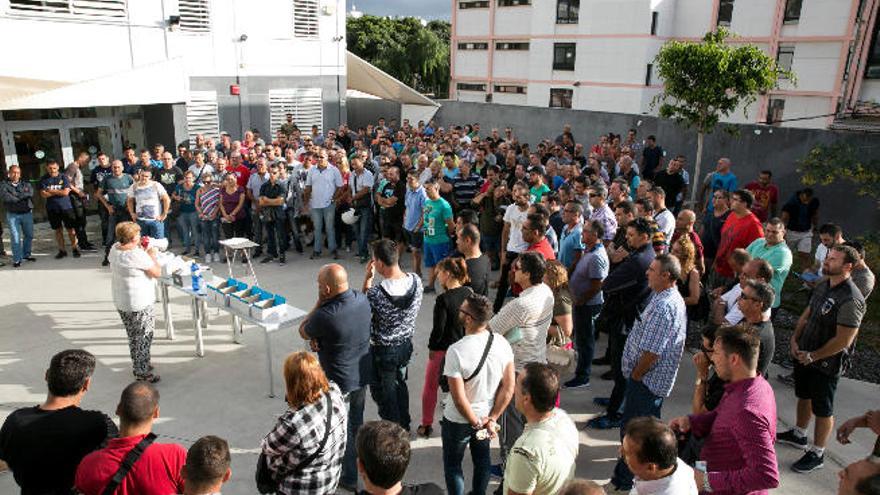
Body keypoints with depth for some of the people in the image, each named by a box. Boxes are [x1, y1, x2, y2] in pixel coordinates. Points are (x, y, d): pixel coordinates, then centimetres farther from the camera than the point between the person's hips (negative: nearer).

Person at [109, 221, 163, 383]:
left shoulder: (114, 249, -1)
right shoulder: (138, 255, -24)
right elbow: (157, 273, -14)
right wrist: (152, 255, -1)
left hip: (120, 302, 8)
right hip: (139, 305, -8)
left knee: (133, 337, 22)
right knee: (144, 338, 5)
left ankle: (138, 366, 37)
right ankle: (143, 373, 13)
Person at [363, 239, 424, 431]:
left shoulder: (376, 293, -32)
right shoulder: (416, 281, -16)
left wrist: (367, 279, -11)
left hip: (382, 351, -5)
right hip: (406, 344, 6)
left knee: (383, 391, 18)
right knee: (400, 383, 28)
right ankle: (404, 424, 46)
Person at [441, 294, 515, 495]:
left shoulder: (456, 351, -30)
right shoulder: (502, 344, -15)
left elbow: (459, 399, -27)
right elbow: (509, 387, -9)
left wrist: (476, 423, -13)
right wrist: (491, 419, -4)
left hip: (458, 420, -5)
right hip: (486, 415, 5)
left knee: (452, 464, 20)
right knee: (482, 459, 27)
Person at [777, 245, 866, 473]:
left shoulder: (851, 299, -26)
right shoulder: (823, 286, 1)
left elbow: (844, 340, -25)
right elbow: (806, 315, 11)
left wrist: (813, 356, -16)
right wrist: (795, 340, -1)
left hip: (827, 363, -8)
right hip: (805, 355, 8)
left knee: (823, 409, 8)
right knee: (804, 396, 24)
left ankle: (817, 454, 25)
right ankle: (799, 435, 45)